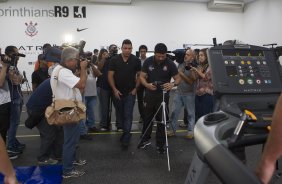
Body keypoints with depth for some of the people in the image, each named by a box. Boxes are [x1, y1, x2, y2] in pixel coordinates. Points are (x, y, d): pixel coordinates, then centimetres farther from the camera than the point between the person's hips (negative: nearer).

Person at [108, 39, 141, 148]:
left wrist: (135, 88, -5)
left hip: (130, 93, -2)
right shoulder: (114, 60, -3)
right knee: (119, 114, 13)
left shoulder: (136, 60, -3)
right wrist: (114, 89, -9)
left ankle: (126, 138, 1)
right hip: (117, 92, 2)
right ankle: (125, 131, 32)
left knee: (128, 115, -4)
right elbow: (110, 75, -1)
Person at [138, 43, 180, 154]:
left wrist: (173, 84, -31)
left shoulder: (170, 64, -10)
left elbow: (178, 78, -7)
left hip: (163, 95, -2)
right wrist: (147, 84, -23)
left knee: (161, 120, 4)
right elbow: (142, 77, -2)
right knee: (147, 118, 13)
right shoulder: (148, 61, -4)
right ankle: (145, 139, 31)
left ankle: (160, 144, 17)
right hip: (149, 94, 2)